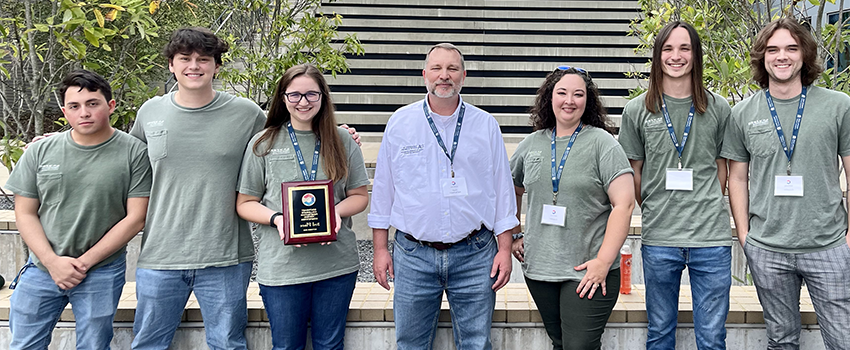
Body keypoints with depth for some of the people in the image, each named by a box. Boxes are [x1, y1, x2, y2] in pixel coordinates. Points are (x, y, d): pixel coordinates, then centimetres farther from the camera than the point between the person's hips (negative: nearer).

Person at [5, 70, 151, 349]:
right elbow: (25, 213, 4)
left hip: (101, 272, -2)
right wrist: (52, 261, -9)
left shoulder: (133, 153, -8)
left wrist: (84, 262, -11)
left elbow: (135, 219, -10)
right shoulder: (40, 152, 1)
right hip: (42, 267, 3)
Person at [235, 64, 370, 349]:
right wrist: (277, 218, -15)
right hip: (281, 265, -1)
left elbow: (359, 195, 10)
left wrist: (337, 212, -12)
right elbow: (245, 203, 4)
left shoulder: (342, 141, 6)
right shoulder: (263, 144, 2)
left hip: (337, 263, 1)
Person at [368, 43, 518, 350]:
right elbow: (383, 189, 7)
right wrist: (380, 249, 4)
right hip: (414, 255, 0)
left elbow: (502, 191, 6)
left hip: (474, 256, 0)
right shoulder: (399, 123, 3)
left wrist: (505, 249, 1)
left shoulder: (486, 125, 4)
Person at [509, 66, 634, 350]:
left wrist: (603, 261, -16)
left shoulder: (602, 143, -5)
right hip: (538, 269, 4)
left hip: (588, 272, -4)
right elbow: (511, 190, 23)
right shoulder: (531, 144, 8)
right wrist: (513, 236, 13)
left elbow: (624, 204, -11)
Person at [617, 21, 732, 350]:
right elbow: (634, 171, 9)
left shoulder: (718, 108, 4)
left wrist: (706, 209, 7)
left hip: (711, 239, 0)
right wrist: (653, 212, 7)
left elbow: (722, 166, 13)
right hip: (658, 239, 0)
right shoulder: (637, 110, 3)